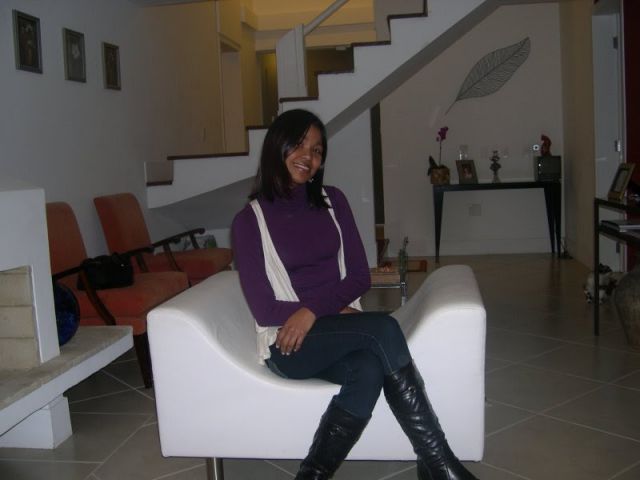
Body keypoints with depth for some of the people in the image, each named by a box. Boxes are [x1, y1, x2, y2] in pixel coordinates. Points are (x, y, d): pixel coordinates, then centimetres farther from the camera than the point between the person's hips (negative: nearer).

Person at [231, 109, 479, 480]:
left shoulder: (333, 202, 9)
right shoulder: (250, 220, -2)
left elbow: (360, 277, 4)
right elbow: (264, 309, -6)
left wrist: (313, 310, -13)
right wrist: (334, 312, -13)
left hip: (340, 332, 3)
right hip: (288, 343, -3)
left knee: (370, 370, -34)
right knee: (383, 328, -30)